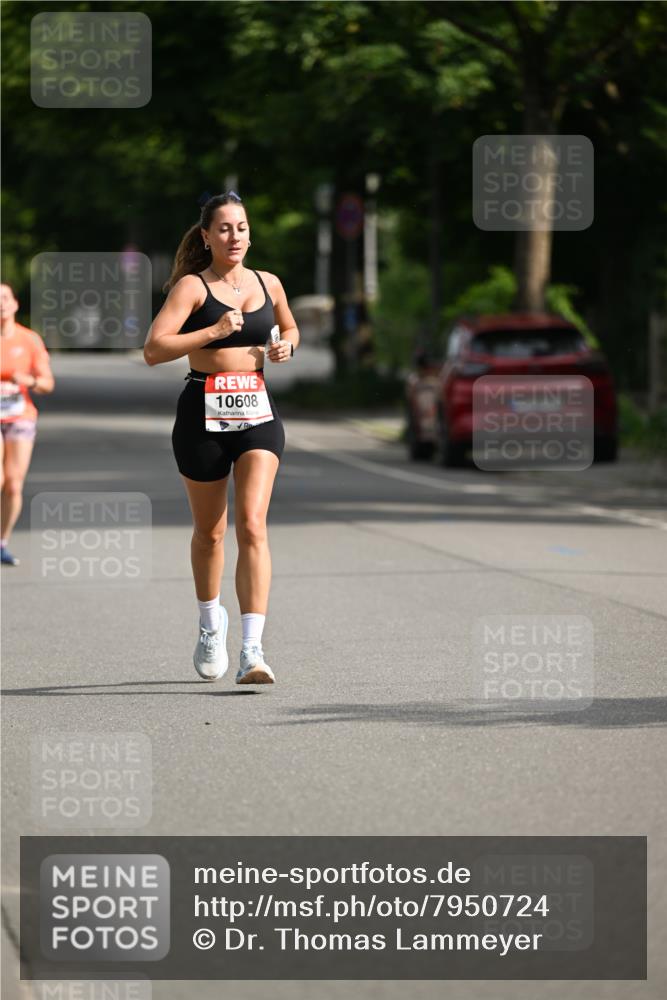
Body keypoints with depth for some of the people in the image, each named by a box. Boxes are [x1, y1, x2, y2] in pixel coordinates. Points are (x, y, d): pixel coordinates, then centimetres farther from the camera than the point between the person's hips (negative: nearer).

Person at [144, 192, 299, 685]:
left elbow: (290, 329, 30)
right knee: (209, 531, 12)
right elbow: (154, 349, -15)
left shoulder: (268, 284, 9)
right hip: (203, 413, -2)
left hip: (257, 412, 2)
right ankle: (211, 623, 39)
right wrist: (213, 331, -21)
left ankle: (253, 649, -21)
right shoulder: (192, 287, -4)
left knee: (253, 525, -14)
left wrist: (286, 345, 7)